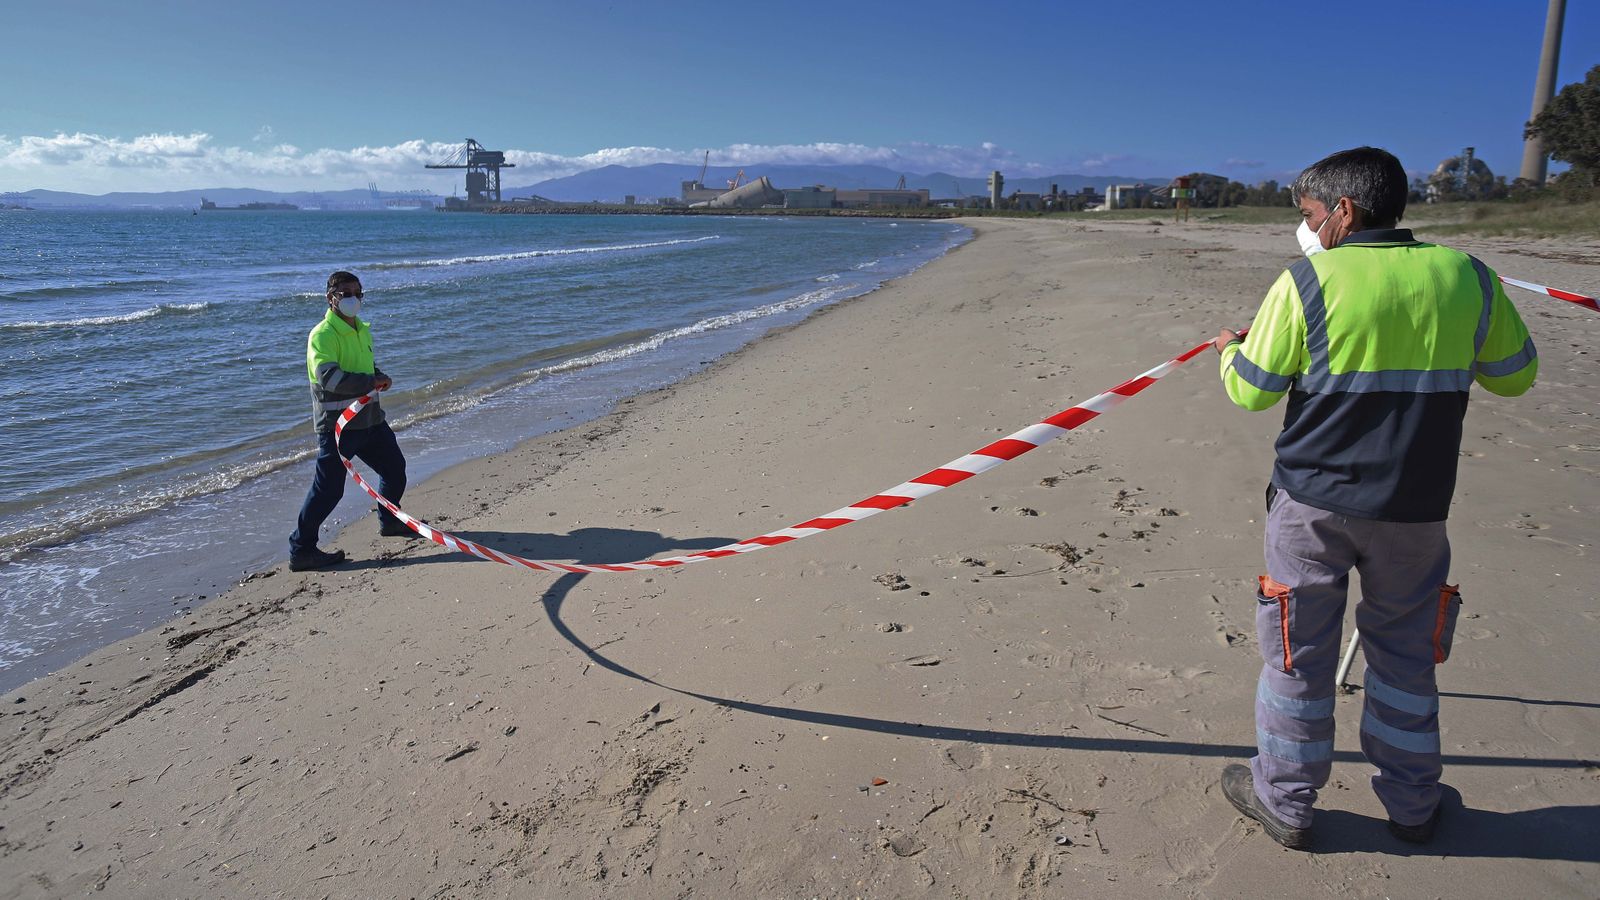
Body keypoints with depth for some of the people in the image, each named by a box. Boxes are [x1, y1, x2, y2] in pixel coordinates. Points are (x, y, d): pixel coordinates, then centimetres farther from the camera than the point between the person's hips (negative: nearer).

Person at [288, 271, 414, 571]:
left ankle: (390, 522, 42)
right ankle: (301, 551, 2)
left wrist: (380, 376, 4)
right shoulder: (323, 335, -15)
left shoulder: (362, 330, 13)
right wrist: (370, 382, -25)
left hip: (369, 418, 9)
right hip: (338, 423, -9)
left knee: (395, 468, 19)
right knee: (329, 488, -7)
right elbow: (328, 377, -29)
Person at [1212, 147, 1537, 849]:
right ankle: (1412, 804, 35)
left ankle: (1284, 802, 24)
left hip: (1313, 502, -3)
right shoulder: (1468, 278, -1)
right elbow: (1516, 375, 11)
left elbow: (1251, 391, -7)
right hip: (1416, 507, 3)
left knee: (1299, 652, 10)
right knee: (1404, 653, 19)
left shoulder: (1306, 284, -12)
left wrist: (1229, 350, 14)